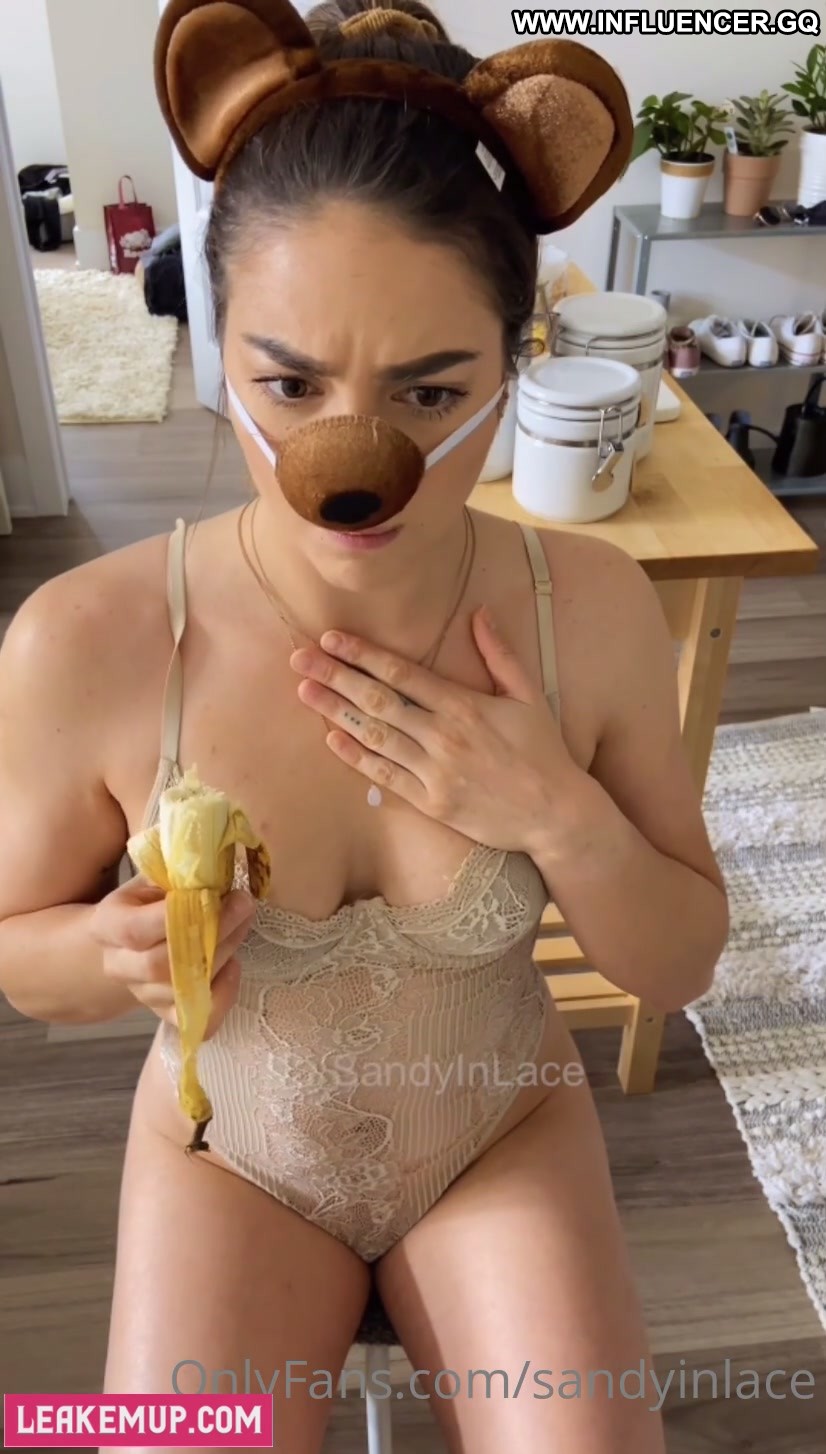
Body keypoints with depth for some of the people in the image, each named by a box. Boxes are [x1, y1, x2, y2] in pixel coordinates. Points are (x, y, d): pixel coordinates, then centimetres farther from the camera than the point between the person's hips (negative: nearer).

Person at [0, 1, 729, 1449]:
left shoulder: (593, 611, -20)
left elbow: (681, 965, -8)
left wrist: (559, 811, -27)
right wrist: (118, 957, -29)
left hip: (505, 1129, 1)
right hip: (230, 1147, 0)